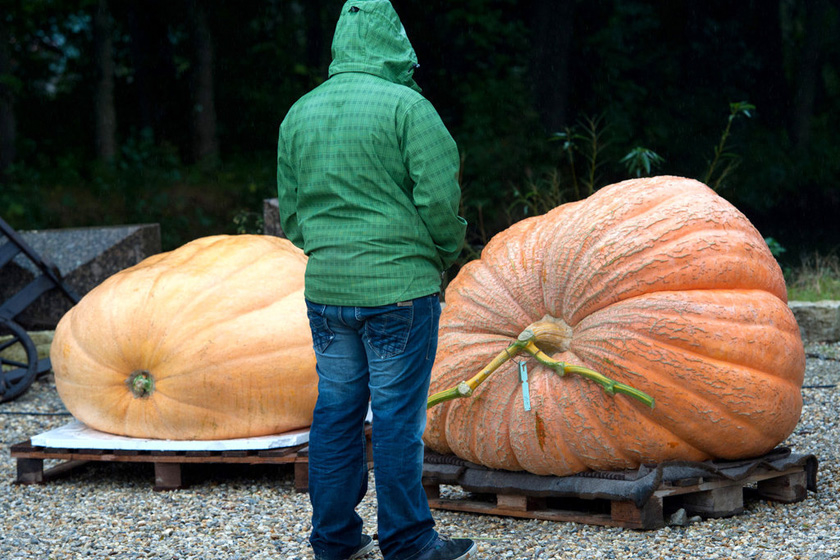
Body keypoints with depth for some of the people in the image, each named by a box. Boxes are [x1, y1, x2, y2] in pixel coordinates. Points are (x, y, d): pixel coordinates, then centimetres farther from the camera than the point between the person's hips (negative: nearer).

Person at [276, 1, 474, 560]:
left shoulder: (299, 113, 10)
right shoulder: (408, 106, -9)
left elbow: (290, 213, 14)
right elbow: (439, 199, -13)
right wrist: (445, 252, 4)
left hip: (325, 288, 6)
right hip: (399, 286, -5)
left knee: (335, 410, 12)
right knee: (398, 417, 1)